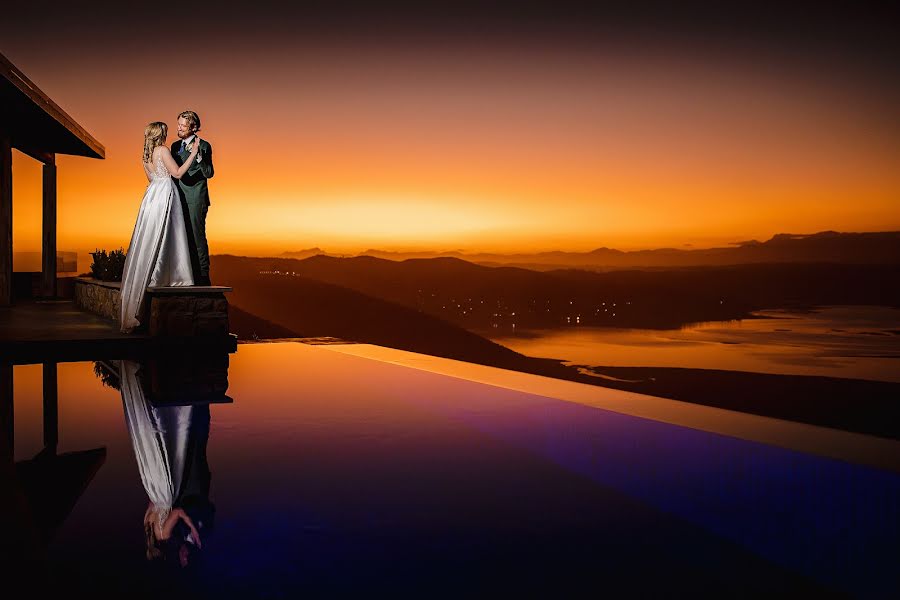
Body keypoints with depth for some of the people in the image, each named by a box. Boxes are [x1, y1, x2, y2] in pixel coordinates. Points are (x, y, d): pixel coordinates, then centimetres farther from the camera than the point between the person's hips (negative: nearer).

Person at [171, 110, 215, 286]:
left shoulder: (204, 146, -5)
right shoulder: (175, 145, 16)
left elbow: (209, 173, -14)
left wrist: (198, 155, -27)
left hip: (195, 200, -7)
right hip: (179, 199, 7)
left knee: (197, 236, -7)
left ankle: (202, 276, -3)